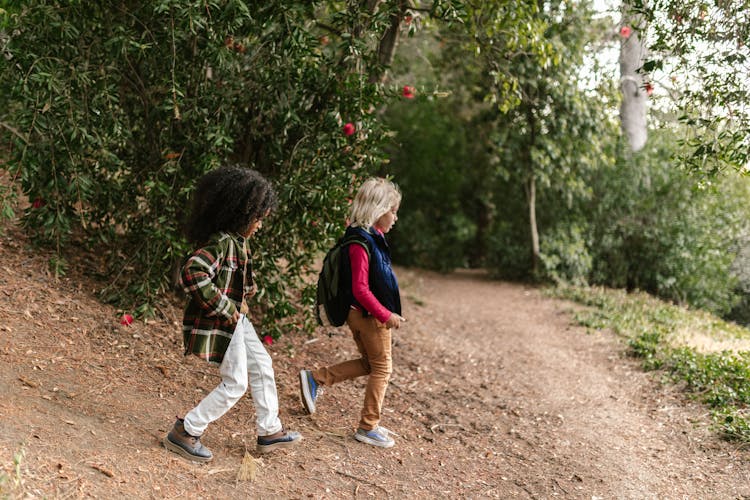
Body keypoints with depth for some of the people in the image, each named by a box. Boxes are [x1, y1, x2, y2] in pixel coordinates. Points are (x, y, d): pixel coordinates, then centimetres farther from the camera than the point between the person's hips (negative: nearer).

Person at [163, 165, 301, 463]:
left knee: (262, 366, 18)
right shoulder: (222, 242, -24)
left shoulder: (234, 240, 7)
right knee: (234, 385, -1)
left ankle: (269, 432, 31)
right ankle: (185, 433, 10)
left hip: (234, 318, 10)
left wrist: (240, 301, 10)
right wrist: (224, 308, -27)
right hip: (219, 324, -10)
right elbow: (192, 274, -35)